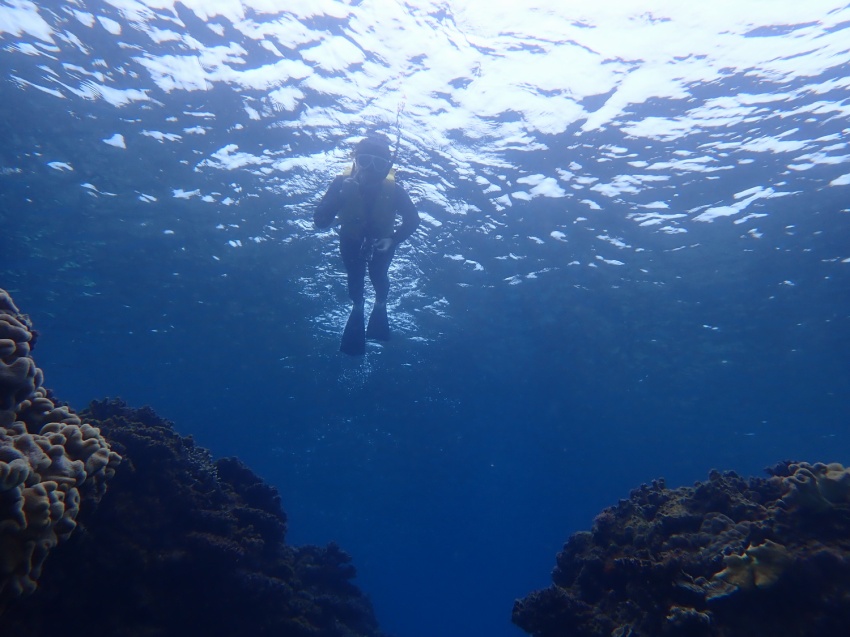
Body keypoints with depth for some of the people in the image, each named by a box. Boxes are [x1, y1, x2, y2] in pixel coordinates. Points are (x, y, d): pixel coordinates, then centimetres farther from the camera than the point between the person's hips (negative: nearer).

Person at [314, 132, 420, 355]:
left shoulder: (394, 189, -35)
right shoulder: (343, 182, -35)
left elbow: (413, 221, -21)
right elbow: (320, 221, -39)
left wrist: (393, 239, -37)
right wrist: (339, 195, -54)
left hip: (382, 238, 0)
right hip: (352, 237, 0)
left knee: (378, 274, -5)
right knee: (355, 276, -1)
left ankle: (380, 306, 29)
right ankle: (357, 307, 31)